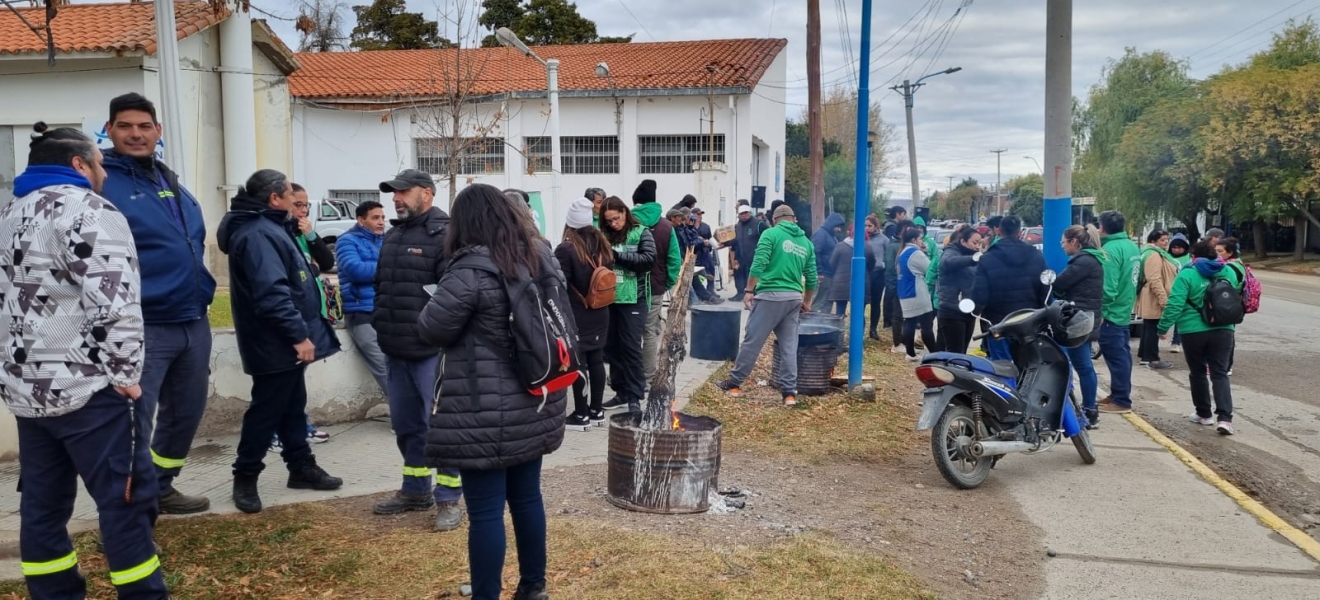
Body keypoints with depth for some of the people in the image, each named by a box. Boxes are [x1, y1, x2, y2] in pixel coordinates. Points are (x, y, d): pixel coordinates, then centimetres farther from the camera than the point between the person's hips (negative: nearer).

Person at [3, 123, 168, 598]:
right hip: (90, 389, -9)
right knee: (125, 498, -1)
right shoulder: (90, 212, -12)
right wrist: (127, 376, -14)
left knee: (42, 503, 13)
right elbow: (114, 305, -20)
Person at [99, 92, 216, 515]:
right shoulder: (101, 186, -9)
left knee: (186, 412, 18)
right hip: (141, 328, -8)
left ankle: (160, 488, 35)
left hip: (193, 322, 8)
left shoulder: (173, 184, 14)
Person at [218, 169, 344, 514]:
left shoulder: (267, 228, 15)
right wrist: (299, 334, -27)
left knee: (292, 406, 17)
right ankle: (245, 477, 11)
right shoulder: (257, 234, -21)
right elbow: (272, 292, -30)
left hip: (284, 341, 11)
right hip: (275, 343, -11)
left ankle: (302, 467, 26)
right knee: (267, 410, -1)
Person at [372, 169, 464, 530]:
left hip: (432, 351, -9)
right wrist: (380, 325, 17)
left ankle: (448, 499, 10)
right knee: (406, 423, 17)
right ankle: (416, 490, 31)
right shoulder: (393, 235, 16)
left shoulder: (445, 234, -12)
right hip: (396, 350, 9)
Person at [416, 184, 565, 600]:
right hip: (534, 403, 8)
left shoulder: (471, 269, -17)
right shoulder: (541, 256, 6)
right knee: (527, 496, 19)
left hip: (485, 413, -8)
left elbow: (431, 331, -11)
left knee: (486, 511, 1)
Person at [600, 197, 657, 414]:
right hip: (609, 298, 5)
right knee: (612, 346, 10)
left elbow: (650, 258, -14)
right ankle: (621, 392, 22)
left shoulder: (641, 233, -1)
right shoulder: (605, 236, 9)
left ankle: (634, 396, 3)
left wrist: (617, 254, -16)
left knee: (631, 347, -3)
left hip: (633, 298, -5)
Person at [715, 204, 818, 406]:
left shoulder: (771, 234, -2)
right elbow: (812, 277, 14)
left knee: (752, 341, 3)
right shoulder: (806, 242, 13)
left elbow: (759, 264, -12)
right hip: (793, 298, 5)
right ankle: (789, 393, 6)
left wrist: (749, 291, -7)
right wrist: (807, 302, 27)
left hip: (770, 295, -5)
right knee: (789, 347, 7)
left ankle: (734, 383, 14)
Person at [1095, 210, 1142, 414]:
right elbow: (1133, 279, 17)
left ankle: (1121, 400, -1)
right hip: (1125, 310, 10)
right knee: (1122, 355, 15)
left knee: (1116, 356, -5)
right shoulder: (1132, 246, 10)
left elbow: (1107, 286, -23)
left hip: (1111, 312, -10)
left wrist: (1100, 310, -17)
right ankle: (1118, 395, 25)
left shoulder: (1110, 249, -18)